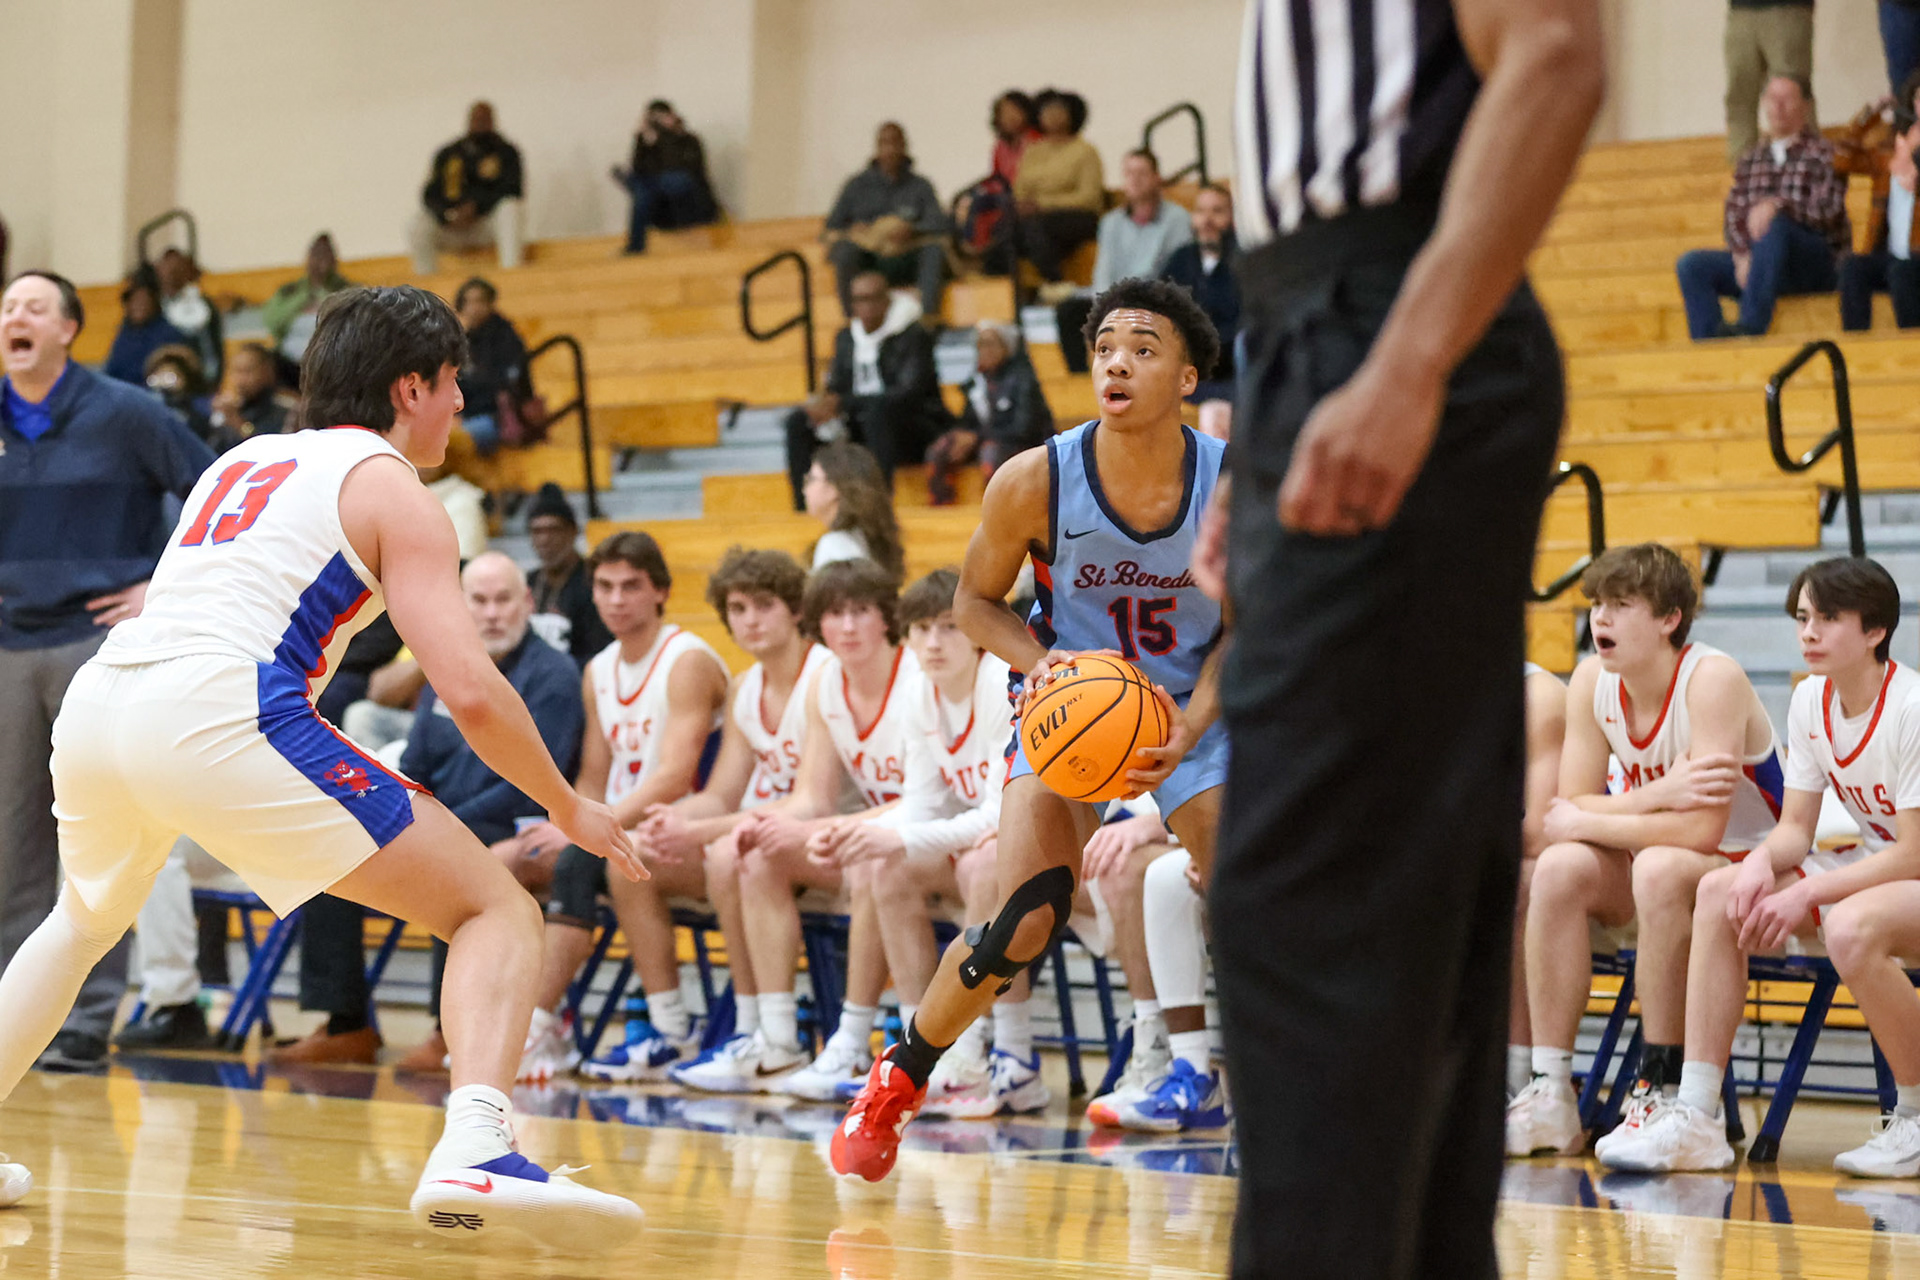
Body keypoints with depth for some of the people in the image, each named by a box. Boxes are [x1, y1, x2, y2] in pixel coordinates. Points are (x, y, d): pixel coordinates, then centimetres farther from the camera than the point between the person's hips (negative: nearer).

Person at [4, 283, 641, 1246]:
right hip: (217, 713, -7)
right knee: (499, 913, -1)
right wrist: (568, 811, 11)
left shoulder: (244, 460, 29)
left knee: (85, 921, 39)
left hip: (95, 698, 7)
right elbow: (470, 691, -2)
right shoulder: (390, 489, 9)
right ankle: (475, 1154, -24)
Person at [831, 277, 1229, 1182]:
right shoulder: (1035, 482, -21)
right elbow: (976, 600, -4)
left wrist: (1191, 727, -23)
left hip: (1192, 710, 1)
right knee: (1024, 925, -16)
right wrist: (1039, 663, -24)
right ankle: (893, 1082, 7)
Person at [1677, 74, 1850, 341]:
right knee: (1692, 264, -15)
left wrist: (1778, 205, -28)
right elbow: (1734, 214, 8)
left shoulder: (1823, 154, 3)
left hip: (1819, 264, -5)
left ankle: (1751, 326, -45)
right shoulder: (1750, 160, 17)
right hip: (1758, 263, 5)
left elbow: (1827, 209, -12)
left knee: (1774, 224, -36)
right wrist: (1742, 256, -12)